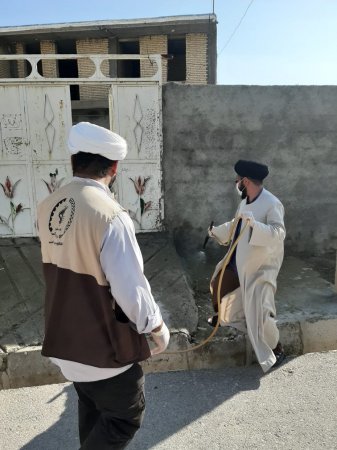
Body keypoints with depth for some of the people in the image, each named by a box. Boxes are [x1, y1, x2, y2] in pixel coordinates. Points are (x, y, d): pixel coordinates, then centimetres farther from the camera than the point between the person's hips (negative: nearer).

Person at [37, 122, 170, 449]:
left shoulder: (48, 208, -4)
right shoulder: (110, 216, -27)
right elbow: (131, 291, -24)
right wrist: (158, 329, -7)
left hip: (64, 339, 7)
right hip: (105, 346, -7)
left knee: (92, 410, 29)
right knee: (125, 418, 18)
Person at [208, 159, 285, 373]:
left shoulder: (272, 204, -22)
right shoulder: (246, 202, 4)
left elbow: (279, 233, -34)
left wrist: (254, 224, -46)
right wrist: (216, 231, 29)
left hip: (260, 266, -9)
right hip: (238, 261, 9)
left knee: (257, 311, -8)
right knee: (217, 285, 23)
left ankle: (277, 350, 16)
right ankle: (219, 317, 50)